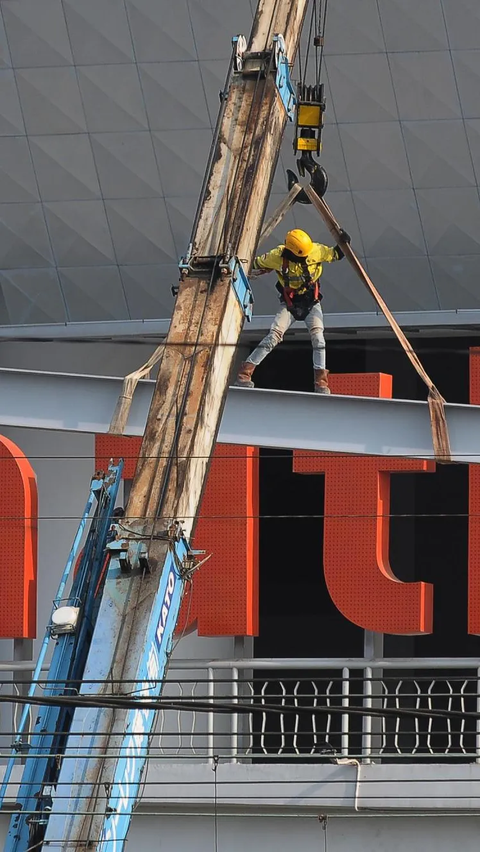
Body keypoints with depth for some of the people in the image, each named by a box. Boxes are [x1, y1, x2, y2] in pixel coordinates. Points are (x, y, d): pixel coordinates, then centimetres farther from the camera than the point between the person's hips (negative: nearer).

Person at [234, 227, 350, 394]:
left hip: (312, 302, 1)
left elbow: (335, 255, 0)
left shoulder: (316, 251, -17)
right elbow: (257, 264, -3)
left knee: (317, 333, -22)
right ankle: (244, 373, -13)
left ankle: (321, 382, -21)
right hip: (290, 303, -1)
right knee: (274, 335, -17)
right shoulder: (277, 257, -20)